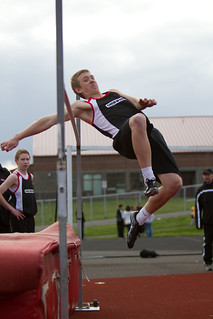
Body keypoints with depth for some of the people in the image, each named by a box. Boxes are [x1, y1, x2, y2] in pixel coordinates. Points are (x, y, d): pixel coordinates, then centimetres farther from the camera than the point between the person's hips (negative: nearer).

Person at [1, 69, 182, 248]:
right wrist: (17, 137, 7)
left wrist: (145, 102, 16)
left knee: (174, 183, -11)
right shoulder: (83, 106, 16)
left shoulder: (113, 92, 35)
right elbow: (49, 120, 11)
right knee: (137, 119, -42)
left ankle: (139, 218, 11)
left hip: (150, 134, 6)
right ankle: (149, 180, -36)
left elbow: (138, 104, 42)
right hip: (125, 139, -6)